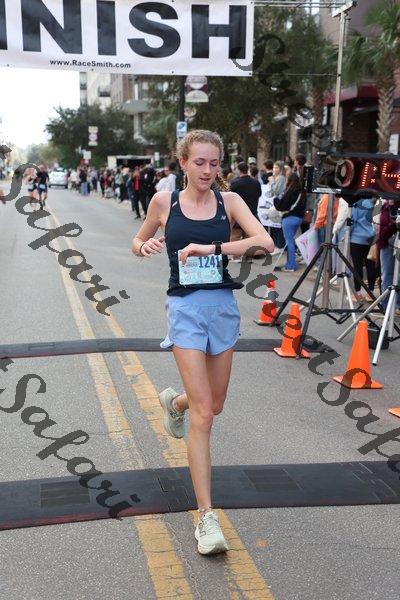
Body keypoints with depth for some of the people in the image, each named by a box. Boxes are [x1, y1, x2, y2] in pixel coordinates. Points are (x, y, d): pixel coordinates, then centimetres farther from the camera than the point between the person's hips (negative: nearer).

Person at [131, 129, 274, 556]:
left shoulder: (228, 200, 0)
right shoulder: (164, 202, 1)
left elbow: (265, 241, -14)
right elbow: (138, 242, 16)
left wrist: (212, 248, -25)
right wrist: (145, 247, -8)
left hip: (223, 305, 3)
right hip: (186, 307, -3)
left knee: (215, 404, 17)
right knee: (203, 414, -10)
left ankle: (173, 402, 54)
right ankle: (206, 518, -3)